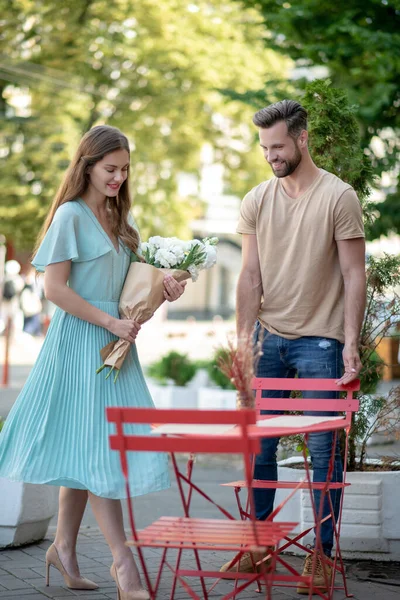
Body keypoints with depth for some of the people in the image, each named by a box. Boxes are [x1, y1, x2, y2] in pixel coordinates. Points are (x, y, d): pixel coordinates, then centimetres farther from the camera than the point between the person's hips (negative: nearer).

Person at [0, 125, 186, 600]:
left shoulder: (118, 218, 15)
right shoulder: (71, 215, -9)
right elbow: (55, 288, -14)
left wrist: (162, 283, 2)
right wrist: (110, 322, -16)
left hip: (114, 341, 8)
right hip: (81, 341, -8)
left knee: (85, 449, 10)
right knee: (97, 447, -6)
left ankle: (64, 547, 20)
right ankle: (122, 559, -5)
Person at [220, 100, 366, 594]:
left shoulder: (338, 197, -6)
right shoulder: (257, 201, 5)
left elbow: (354, 276, -7)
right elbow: (250, 277, 6)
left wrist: (350, 344, -12)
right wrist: (243, 341, 0)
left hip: (319, 340, -4)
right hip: (269, 336, 4)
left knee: (323, 449, 0)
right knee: (258, 443, 9)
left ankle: (322, 554, 11)